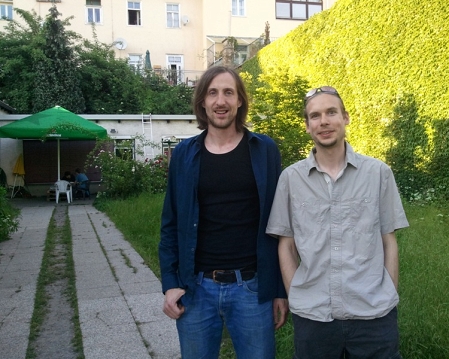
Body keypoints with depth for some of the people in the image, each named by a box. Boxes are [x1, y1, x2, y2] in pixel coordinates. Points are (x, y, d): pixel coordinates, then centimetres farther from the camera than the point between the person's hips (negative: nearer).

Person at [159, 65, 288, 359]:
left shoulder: (264, 150, -1)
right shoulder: (184, 154, 2)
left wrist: (281, 289, -1)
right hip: (196, 288, 2)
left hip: (252, 287, -1)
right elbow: (171, 224, 5)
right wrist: (170, 283, -2)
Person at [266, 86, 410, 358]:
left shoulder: (378, 172, 0)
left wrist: (389, 299, 3)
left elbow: (389, 241, 4)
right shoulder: (291, 178, 0)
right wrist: (295, 297, 0)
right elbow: (286, 245, 5)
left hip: (375, 313, 0)